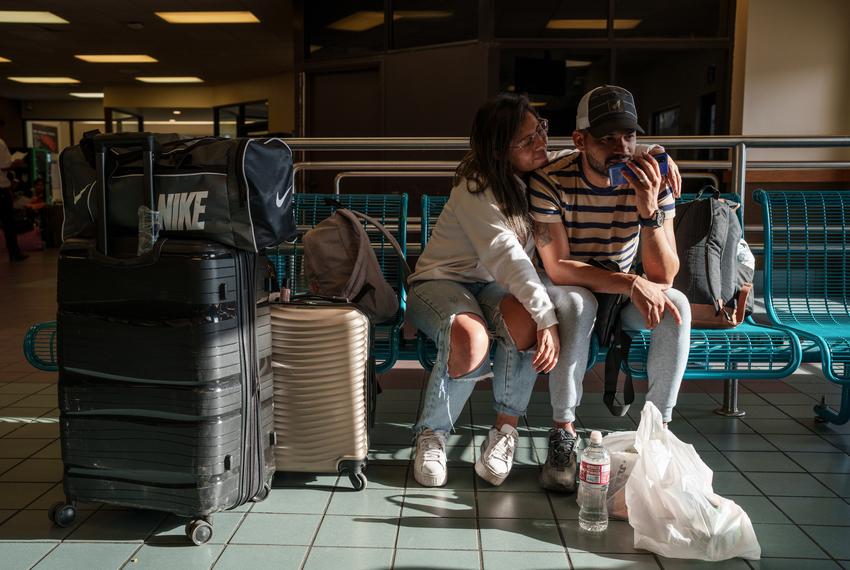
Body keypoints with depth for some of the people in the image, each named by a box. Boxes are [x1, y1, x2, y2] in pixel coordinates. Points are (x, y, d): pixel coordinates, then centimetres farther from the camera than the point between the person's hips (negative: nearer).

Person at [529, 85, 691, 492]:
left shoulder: (651, 181, -16)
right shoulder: (551, 180, -23)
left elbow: (662, 277, -21)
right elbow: (558, 268, -24)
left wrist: (649, 210, -36)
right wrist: (633, 283, -33)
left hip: (623, 292, 3)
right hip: (568, 291, -3)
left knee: (676, 304, -26)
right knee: (575, 302, -36)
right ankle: (563, 434, -24)